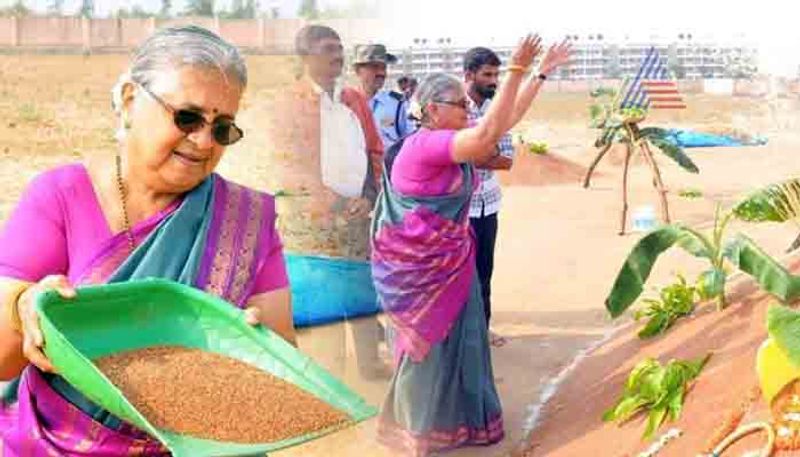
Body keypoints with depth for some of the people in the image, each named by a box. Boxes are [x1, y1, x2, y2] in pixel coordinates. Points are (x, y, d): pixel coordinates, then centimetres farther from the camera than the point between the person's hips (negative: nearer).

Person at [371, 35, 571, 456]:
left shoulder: (449, 144, 4)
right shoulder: (424, 144, -22)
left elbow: (508, 119, 8)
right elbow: (490, 132, -33)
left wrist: (540, 73, 5)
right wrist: (516, 70, -32)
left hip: (449, 262, 8)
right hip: (421, 268, -8)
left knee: (456, 339, 12)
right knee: (426, 346, 7)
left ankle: (450, 420, 28)